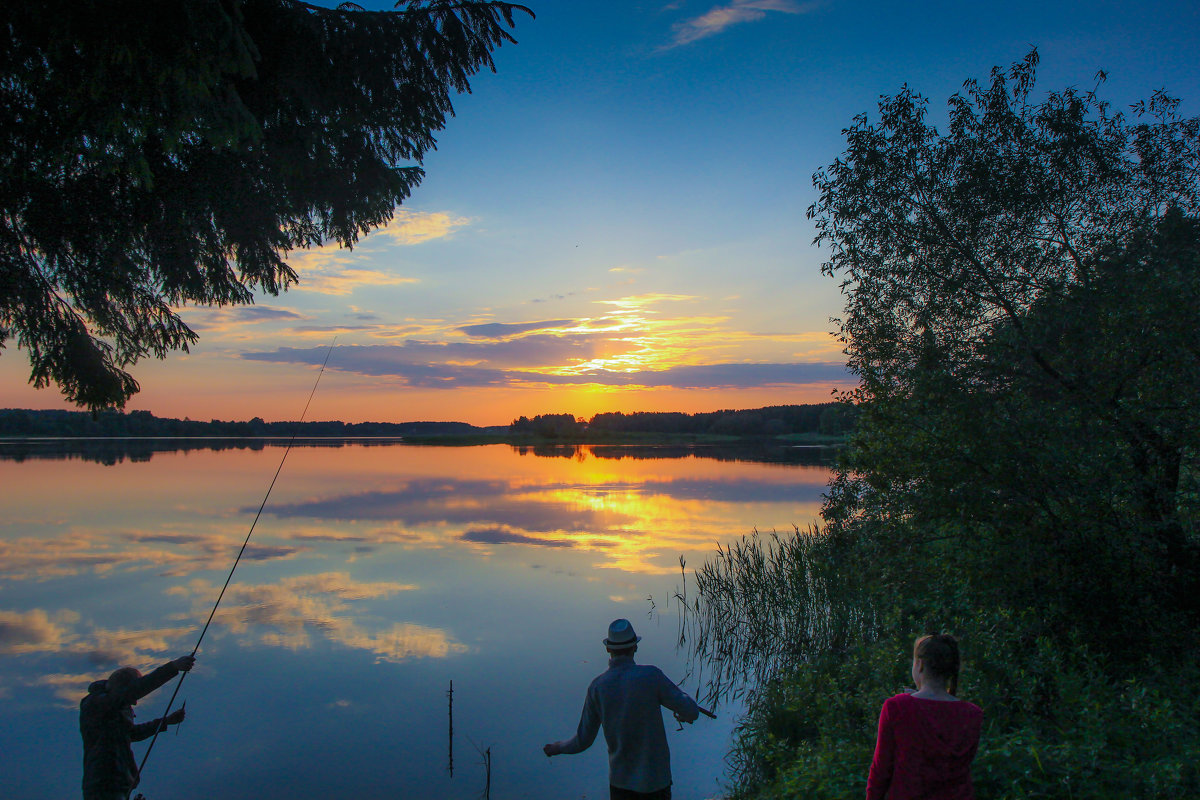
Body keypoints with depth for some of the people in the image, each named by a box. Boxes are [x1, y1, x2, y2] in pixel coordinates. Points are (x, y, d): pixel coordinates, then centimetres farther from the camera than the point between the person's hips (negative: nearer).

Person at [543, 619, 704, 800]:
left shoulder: (597, 686, -8)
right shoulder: (650, 675, -16)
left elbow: (584, 740, -1)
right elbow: (691, 711, -11)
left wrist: (558, 748, 19)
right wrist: (684, 715, 13)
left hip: (620, 781, 3)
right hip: (655, 778, -2)